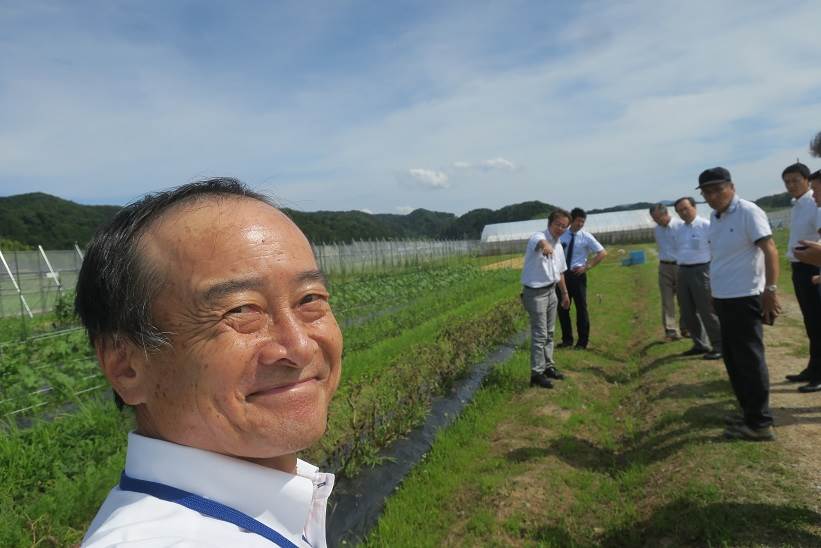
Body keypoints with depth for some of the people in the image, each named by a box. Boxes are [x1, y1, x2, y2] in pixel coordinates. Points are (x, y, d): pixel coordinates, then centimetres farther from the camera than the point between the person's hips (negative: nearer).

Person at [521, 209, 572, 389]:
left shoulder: (558, 246, 10)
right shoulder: (538, 237, -16)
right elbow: (539, 241, -44)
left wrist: (565, 293, 25)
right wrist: (545, 244, -67)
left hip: (551, 291, 8)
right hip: (535, 293, -8)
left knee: (549, 333, 17)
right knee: (539, 334, -6)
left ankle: (548, 366, 31)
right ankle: (537, 373, 2)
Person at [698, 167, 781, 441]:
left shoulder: (748, 212, -13)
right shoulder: (715, 217, 11)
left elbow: (770, 251, -19)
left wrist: (770, 291, -25)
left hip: (744, 298, -9)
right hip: (724, 299, 9)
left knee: (749, 359, -2)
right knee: (733, 358, 15)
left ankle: (760, 423, 9)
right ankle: (750, 413, 29)